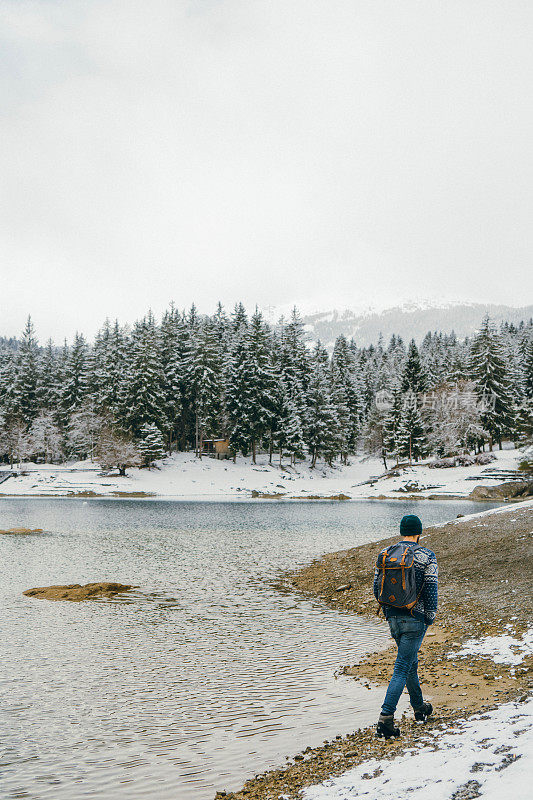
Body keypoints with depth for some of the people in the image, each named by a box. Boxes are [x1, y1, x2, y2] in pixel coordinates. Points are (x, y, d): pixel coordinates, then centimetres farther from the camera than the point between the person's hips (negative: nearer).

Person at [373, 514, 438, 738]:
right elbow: (431, 589, -11)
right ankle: (385, 718, -11)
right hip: (415, 619, -5)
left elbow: (377, 589, 6)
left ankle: (419, 707, 37)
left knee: (411, 662, 22)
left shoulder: (385, 554, 2)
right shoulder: (426, 556, -9)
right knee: (402, 668, -5)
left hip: (393, 618, 5)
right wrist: (430, 617, 2)